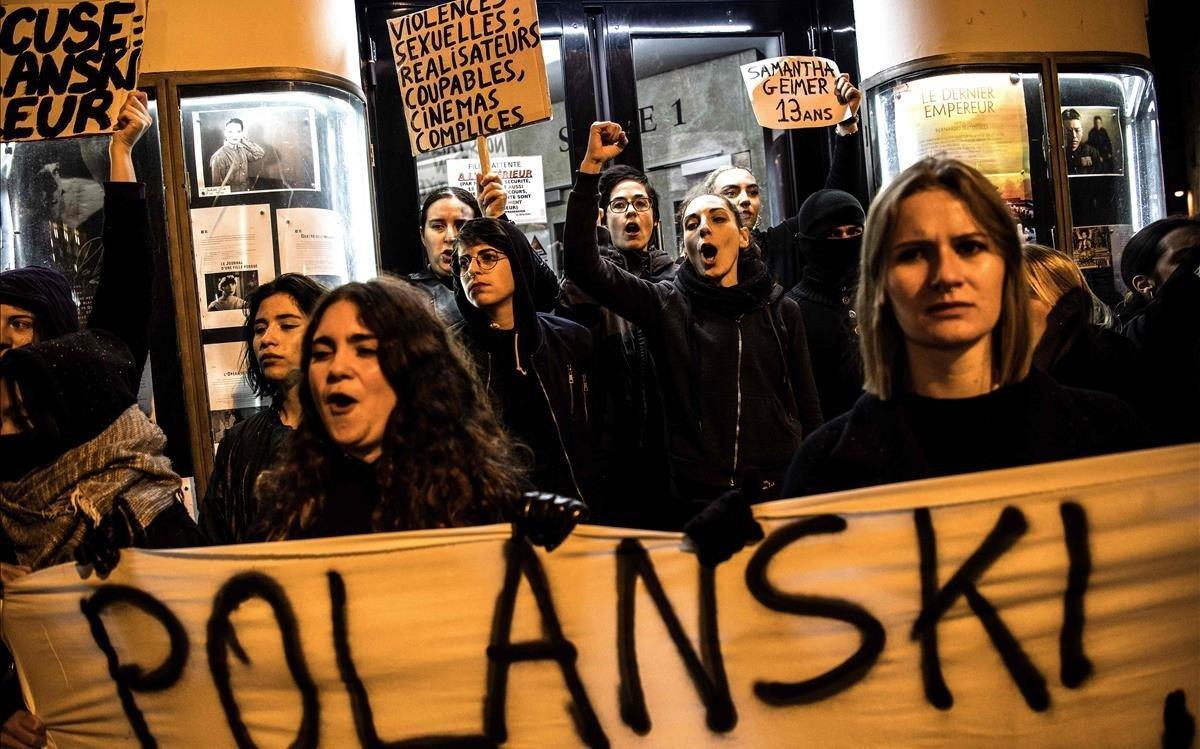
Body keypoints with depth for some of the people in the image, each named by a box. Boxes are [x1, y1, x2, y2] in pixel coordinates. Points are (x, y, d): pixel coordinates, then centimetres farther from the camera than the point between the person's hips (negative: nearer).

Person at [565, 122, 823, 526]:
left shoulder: (780, 310, 5)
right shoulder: (665, 306, 1)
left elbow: (807, 408, 8)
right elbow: (583, 264, -10)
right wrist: (590, 166, -16)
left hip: (780, 490, 1)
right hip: (697, 497, -1)